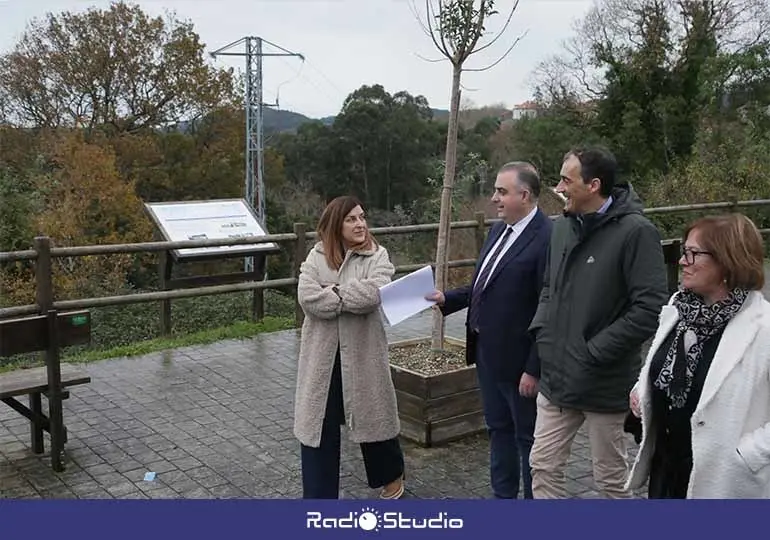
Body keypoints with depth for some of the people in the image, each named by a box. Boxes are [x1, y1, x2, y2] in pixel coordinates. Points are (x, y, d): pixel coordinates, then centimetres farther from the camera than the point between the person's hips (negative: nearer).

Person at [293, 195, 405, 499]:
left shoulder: (377, 256, -4)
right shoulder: (316, 257, 1)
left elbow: (373, 293, -23)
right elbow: (307, 297, -15)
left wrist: (332, 291, -15)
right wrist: (352, 297, -16)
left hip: (362, 355, -1)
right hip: (322, 356, 2)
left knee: (373, 416, 15)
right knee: (320, 423, 6)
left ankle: (391, 476, 41)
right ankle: (319, 495, 20)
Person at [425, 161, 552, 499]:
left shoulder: (547, 238, -20)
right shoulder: (499, 230, 8)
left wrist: (534, 369, -20)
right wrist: (447, 299, 4)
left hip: (518, 358, -9)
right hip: (487, 352, 9)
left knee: (528, 438, 9)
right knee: (499, 430, 20)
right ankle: (503, 497, 36)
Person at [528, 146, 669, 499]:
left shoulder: (635, 232, -16)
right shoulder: (563, 225, 6)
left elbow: (650, 309, -20)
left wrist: (593, 353, -19)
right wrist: (542, 332, 2)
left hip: (604, 384, -6)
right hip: (556, 377, 6)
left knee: (610, 479, 13)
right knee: (544, 467, 12)